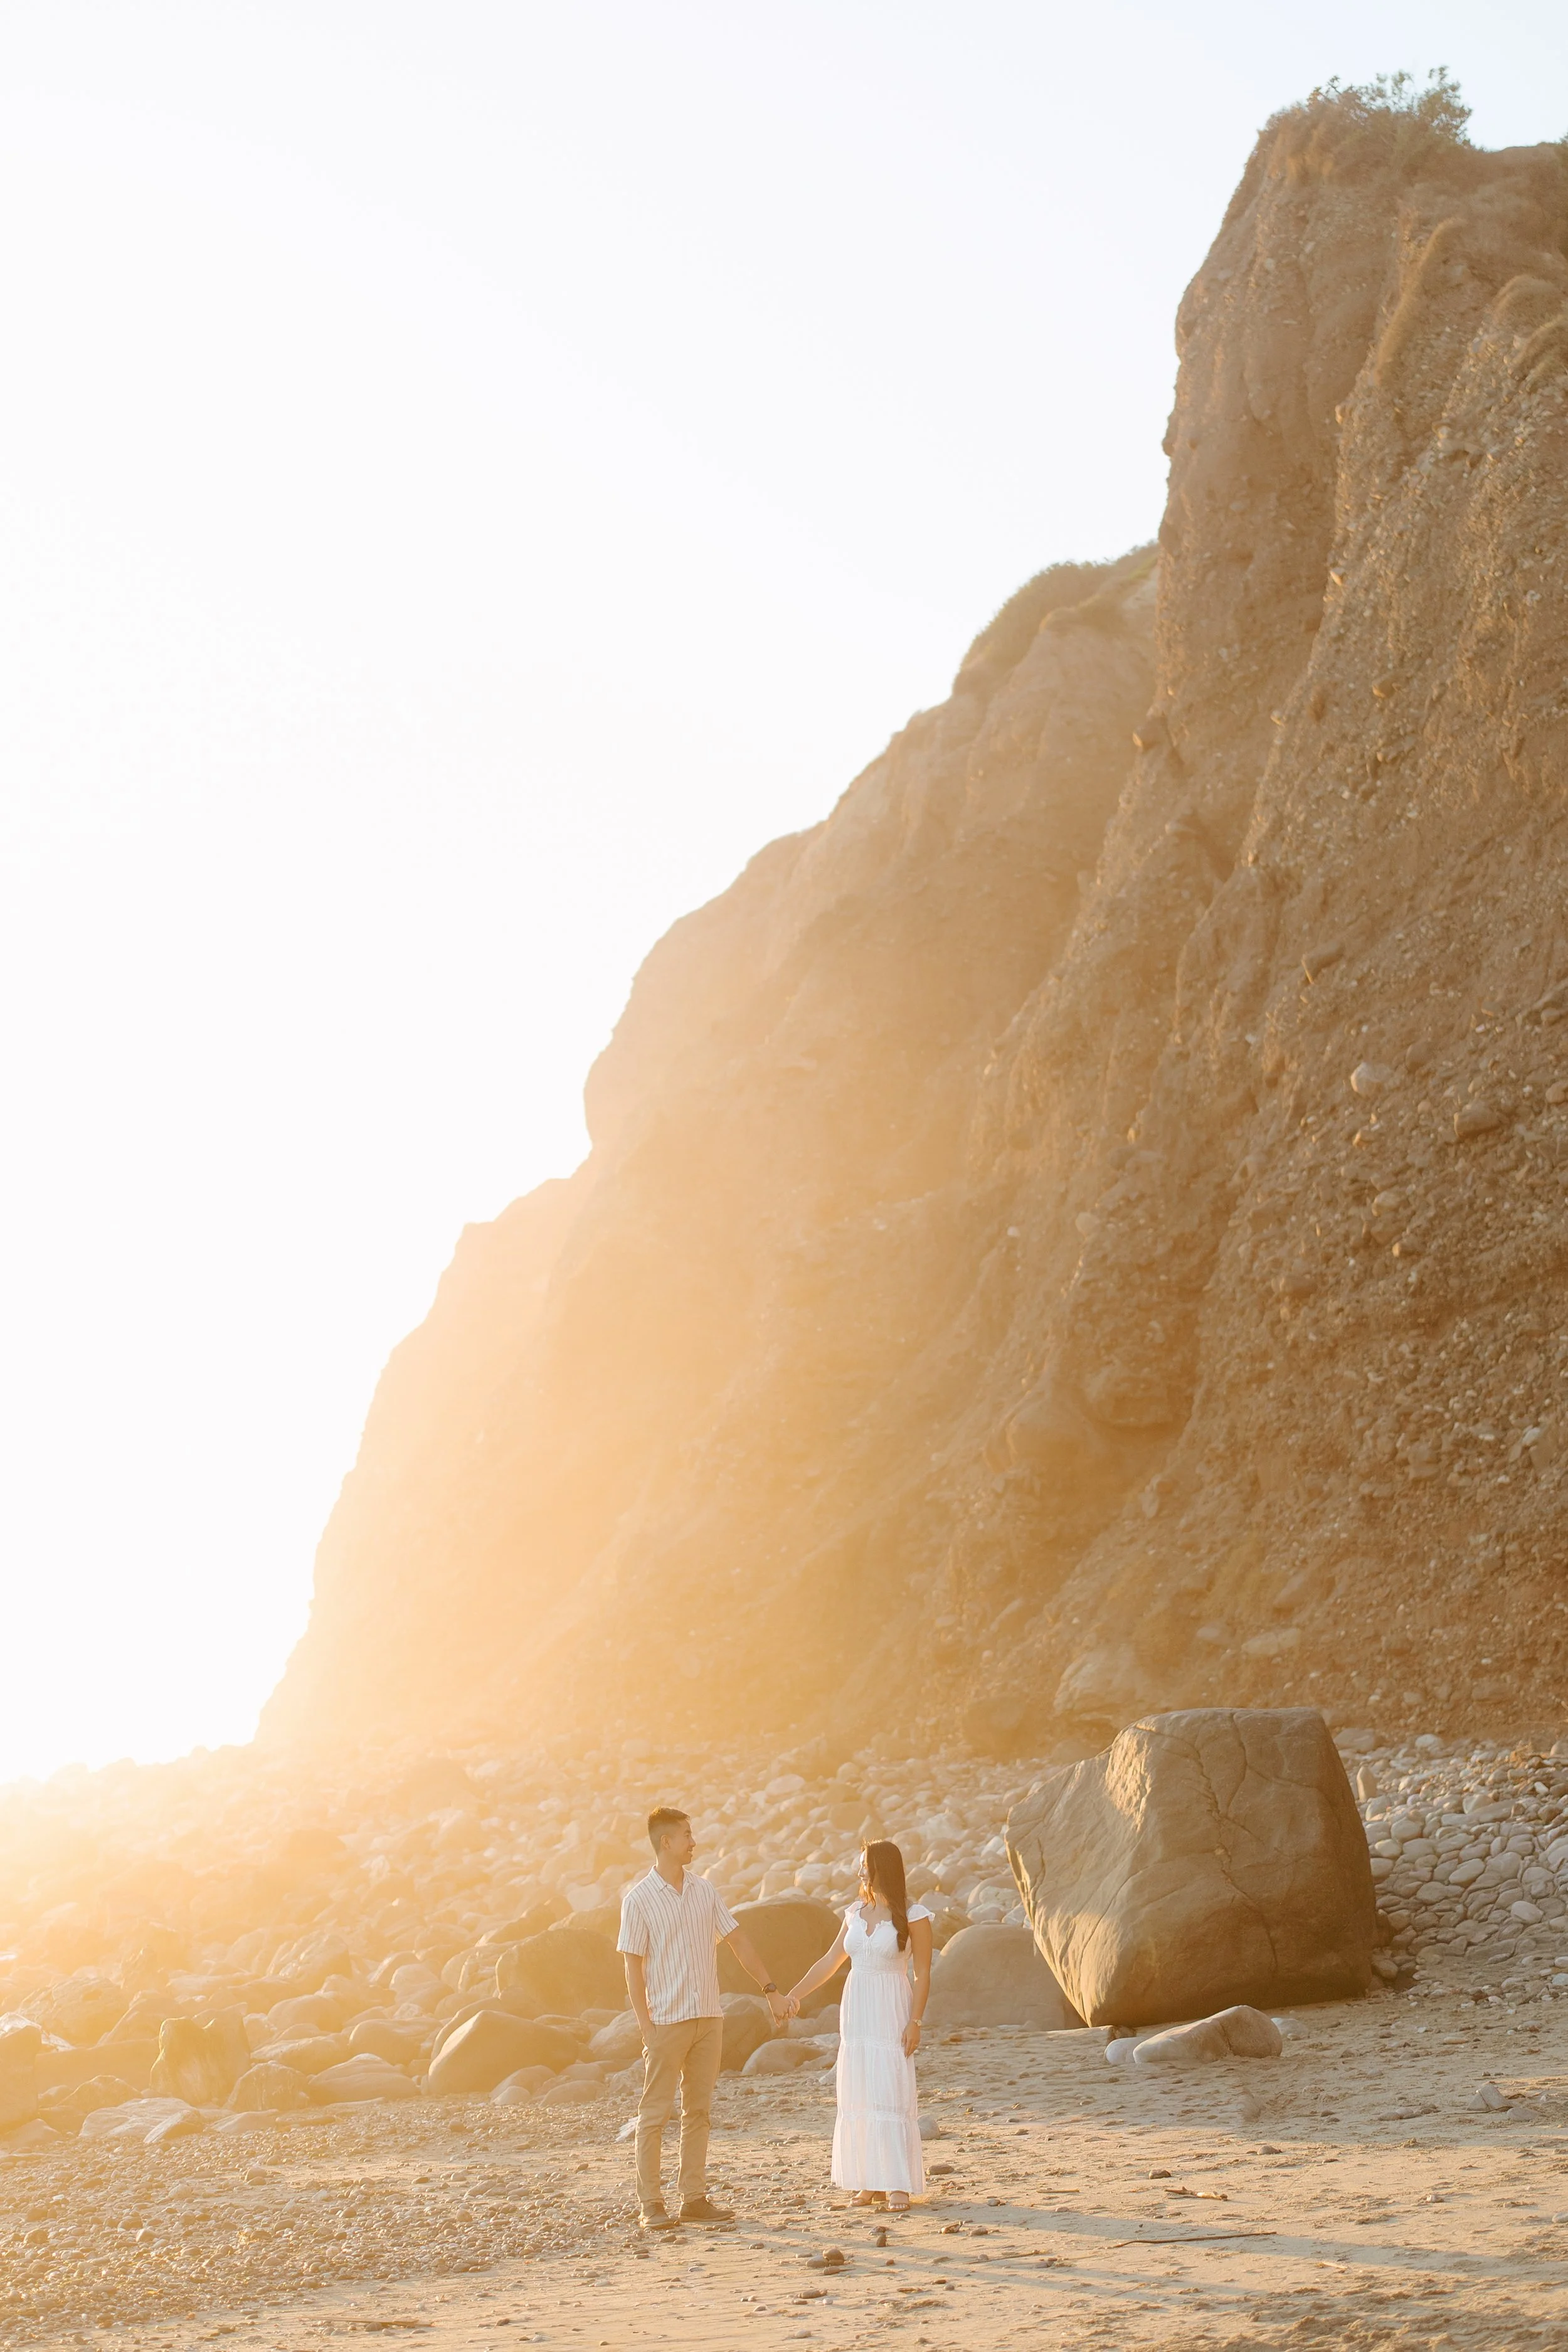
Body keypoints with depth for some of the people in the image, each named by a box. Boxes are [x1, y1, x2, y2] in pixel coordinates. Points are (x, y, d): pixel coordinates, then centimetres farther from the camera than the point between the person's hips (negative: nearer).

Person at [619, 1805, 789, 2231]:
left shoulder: (705, 1890, 8)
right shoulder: (639, 1899, -7)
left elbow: (737, 1940, 11)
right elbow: (633, 1968, -6)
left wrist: (771, 1989, 8)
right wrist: (646, 2027, -11)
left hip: (709, 2019, 5)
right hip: (666, 2020, -5)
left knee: (698, 2111, 9)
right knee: (655, 2114, -1)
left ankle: (694, 2198, 15)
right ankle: (651, 2203, 5)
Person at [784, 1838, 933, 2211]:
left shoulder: (912, 1915, -7)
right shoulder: (856, 1913, 10)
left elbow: (923, 1974, -7)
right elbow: (829, 1962, 16)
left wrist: (915, 2021, -13)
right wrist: (794, 1995, 10)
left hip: (891, 2015, -6)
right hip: (856, 2012, 6)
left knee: (891, 2095, -7)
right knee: (859, 2098, 4)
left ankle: (899, 2185, -3)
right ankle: (870, 2183, 9)